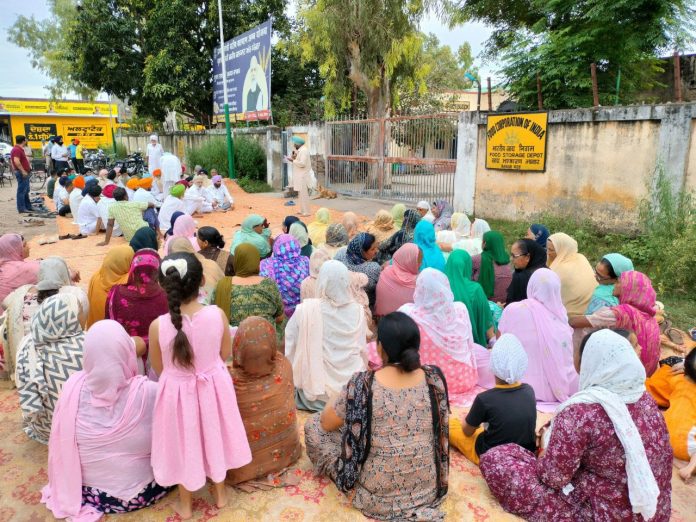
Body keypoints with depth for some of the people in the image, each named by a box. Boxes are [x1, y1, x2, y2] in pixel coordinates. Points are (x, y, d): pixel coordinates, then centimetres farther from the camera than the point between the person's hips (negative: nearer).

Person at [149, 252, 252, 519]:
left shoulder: (158, 325, -23)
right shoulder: (217, 314, -21)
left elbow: (158, 368, -5)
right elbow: (225, 353, -4)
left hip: (177, 390, -1)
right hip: (213, 385, 1)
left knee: (183, 443, 23)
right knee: (213, 435, 26)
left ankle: (185, 505, 45)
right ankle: (220, 493, 48)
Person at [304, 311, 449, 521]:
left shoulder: (362, 384, -24)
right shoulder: (435, 377, -13)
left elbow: (326, 423, -8)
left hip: (378, 496, -5)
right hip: (429, 489, 5)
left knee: (313, 426, 8)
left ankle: (355, 488, 15)